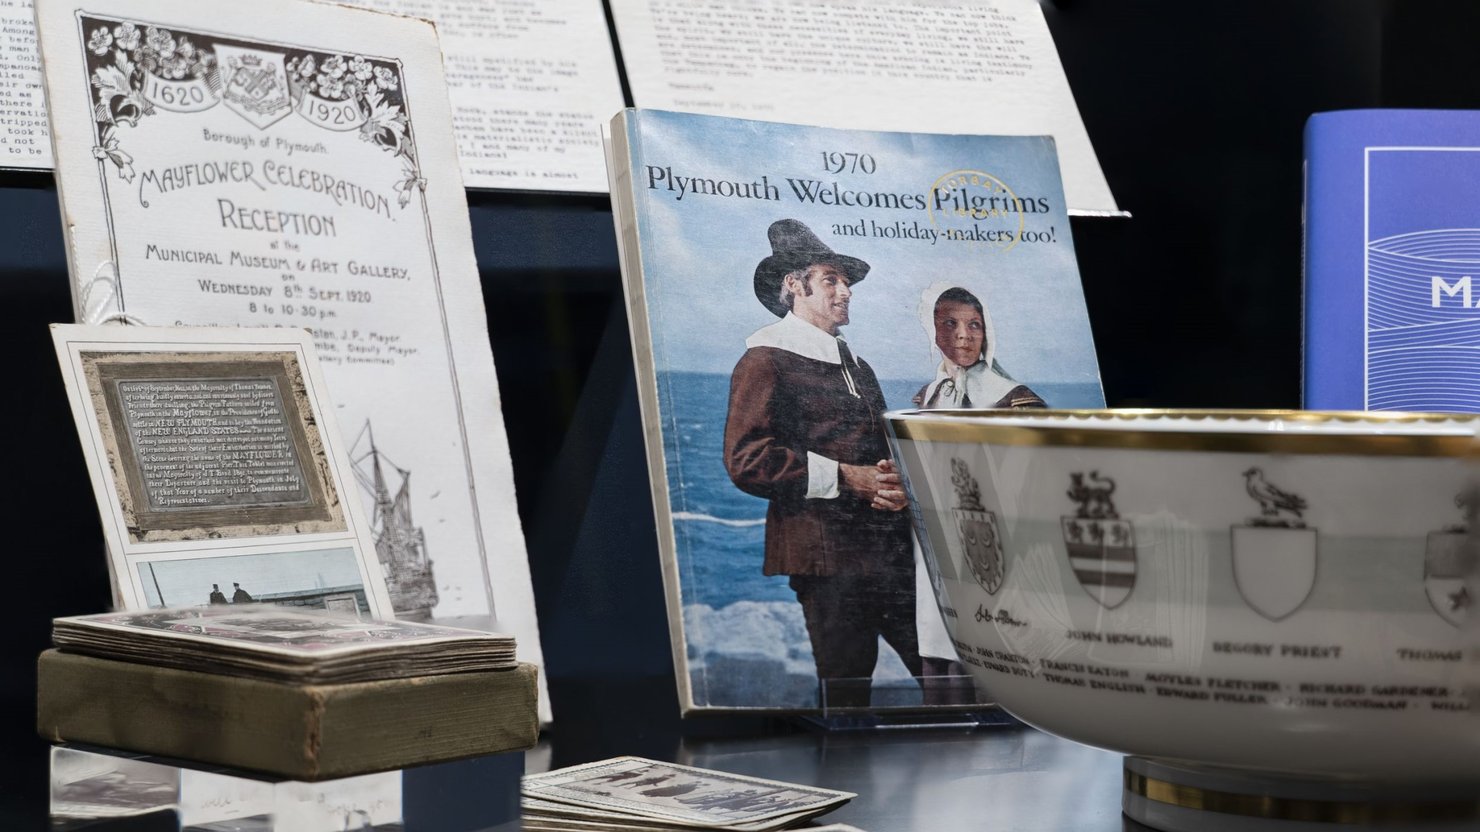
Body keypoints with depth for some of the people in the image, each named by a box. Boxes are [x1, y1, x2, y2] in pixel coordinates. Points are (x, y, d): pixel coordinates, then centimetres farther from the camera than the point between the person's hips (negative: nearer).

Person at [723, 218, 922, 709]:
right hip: (828, 554, -7)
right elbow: (746, 460, -12)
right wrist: (844, 478, -12)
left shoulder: (858, 368, 26)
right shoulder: (765, 361, 0)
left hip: (891, 552, 7)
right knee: (847, 692, -7)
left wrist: (896, 482, 6)